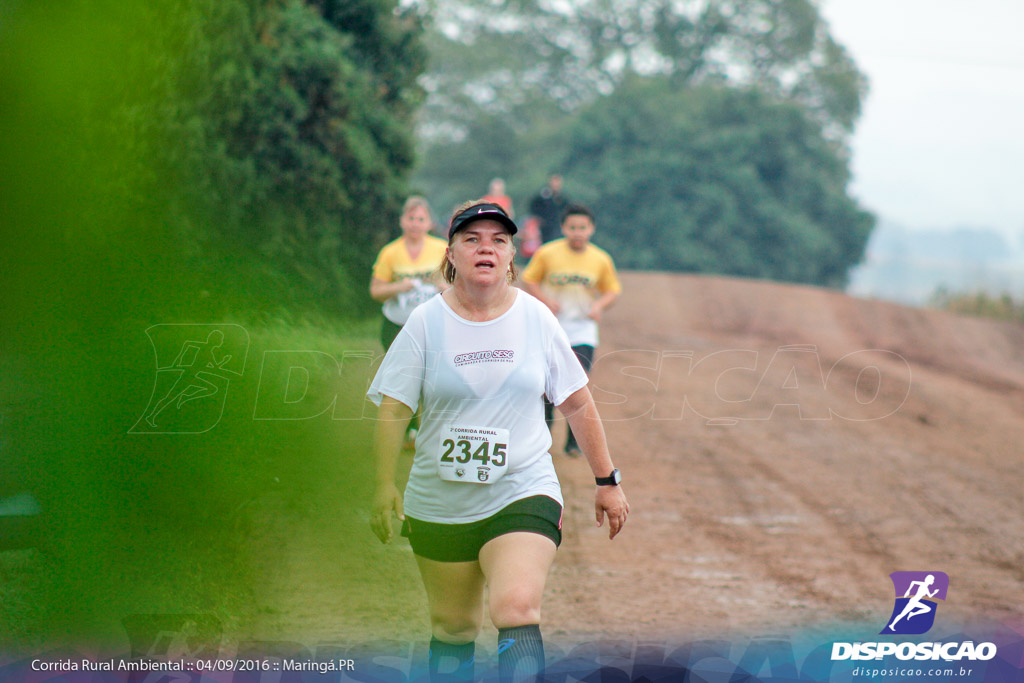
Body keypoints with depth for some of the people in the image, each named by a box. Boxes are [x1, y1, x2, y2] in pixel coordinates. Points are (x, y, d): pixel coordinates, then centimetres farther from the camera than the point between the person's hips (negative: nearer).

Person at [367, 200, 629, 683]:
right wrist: (384, 487, -10)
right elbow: (393, 409, -1)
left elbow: (577, 404, 9)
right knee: (454, 628, 9)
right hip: (440, 504, 1)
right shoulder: (426, 322, -2)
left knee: (516, 610, -23)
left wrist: (606, 481, 9)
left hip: (523, 495, -1)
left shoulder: (536, 318, 1)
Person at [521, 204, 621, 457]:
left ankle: (574, 441, 1)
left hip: (582, 332, 0)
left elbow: (612, 290, 10)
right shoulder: (547, 253, -6)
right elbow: (529, 280, 2)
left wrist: (599, 305, -10)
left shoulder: (601, 260, -2)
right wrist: (545, 300, -14)